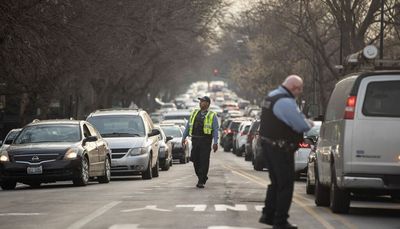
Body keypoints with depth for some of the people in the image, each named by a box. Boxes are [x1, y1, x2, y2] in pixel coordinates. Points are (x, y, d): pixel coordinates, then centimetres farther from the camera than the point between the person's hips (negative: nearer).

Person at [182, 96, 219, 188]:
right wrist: (184, 137, 10)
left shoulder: (212, 116, 2)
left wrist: (215, 142, -11)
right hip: (195, 139, 5)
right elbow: (188, 126, 17)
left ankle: (201, 181, -4)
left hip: (205, 141, -5)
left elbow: (215, 130, -2)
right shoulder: (194, 113, 15)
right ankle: (203, 177, 24)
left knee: (204, 161, -7)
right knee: (195, 160, 6)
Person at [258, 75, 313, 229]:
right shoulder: (286, 102, -21)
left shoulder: (271, 97, 13)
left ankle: (268, 215, 24)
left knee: (276, 182, 20)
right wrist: (309, 124, -1)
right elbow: (301, 126, -23)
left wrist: (305, 123, 10)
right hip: (281, 149, -10)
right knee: (286, 184, -2)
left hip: (267, 144, 10)